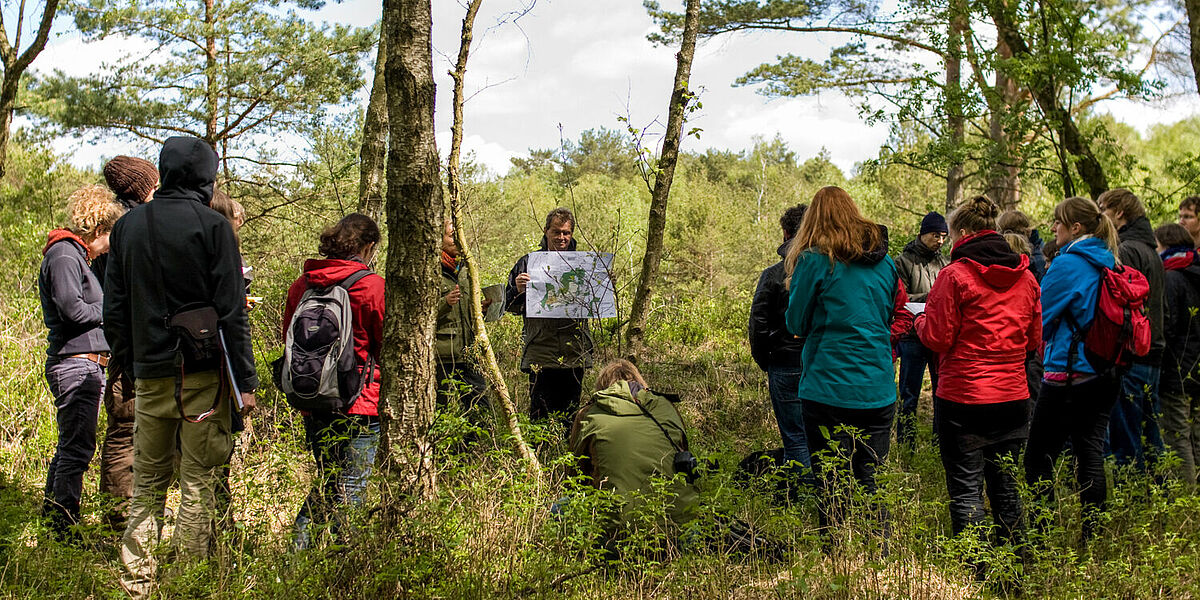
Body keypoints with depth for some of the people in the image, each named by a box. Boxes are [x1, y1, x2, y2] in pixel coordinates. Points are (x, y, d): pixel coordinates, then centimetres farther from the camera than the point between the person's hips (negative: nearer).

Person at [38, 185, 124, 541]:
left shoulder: (76, 255, 22)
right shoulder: (63, 254, -10)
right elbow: (73, 309, -20)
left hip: (87, 365, 11)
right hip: (76, 364, -11)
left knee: (71, 447, 15)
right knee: (77, 448, -10)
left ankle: (51, 522, 23)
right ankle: (65, 529, -6)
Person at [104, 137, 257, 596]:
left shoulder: (128, 225, 10)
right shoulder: (212, 226, -7)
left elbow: (113, 310, 12)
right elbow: (231, 311, -10)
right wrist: (245, 380, -8)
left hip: (149, 373, 5)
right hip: (203, 372, -5)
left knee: (148, 481, 13)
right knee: (199, 480, 1)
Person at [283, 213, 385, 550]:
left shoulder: (302, 284, 5)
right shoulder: (371, 285, -11)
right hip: (358, 405, -6)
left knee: (326, 482, 21)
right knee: (351, 489, 1)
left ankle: (299, 550, 17)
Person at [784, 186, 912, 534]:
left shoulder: (814, 261, -8)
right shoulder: (885, 261, 8)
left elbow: (797, 324, -1)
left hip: (829, 390, -5)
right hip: (879, 390, 5)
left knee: (832, 491, 4)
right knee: (869, 485, 13)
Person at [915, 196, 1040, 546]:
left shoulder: (955, 275, -11)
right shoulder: (1025, 277, 7)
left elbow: (937, 337, -11)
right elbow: (1034, 339, 12)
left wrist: (921, 321, 9)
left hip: (963, 397, -6)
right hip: (1013, 396, 6)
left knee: (966, 489, 2)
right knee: (1005, 485, 17)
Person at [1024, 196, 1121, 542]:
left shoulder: (1068, 264, -14)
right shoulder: (1108, 264, 9)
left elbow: (1040, 317, -10)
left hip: (1070, 372, -8)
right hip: (1106, 373, 8)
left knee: (1038, 459, 0)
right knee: (1091, 454, 12)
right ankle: (1093, 538, 17)